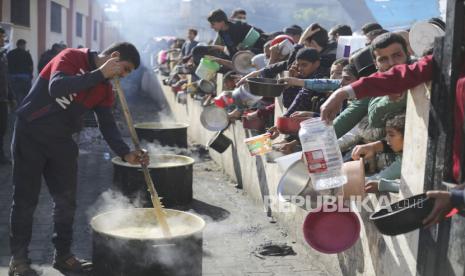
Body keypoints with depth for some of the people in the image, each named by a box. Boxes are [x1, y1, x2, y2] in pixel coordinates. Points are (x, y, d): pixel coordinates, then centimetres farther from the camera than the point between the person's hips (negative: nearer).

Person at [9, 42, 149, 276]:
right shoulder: (71, 57, -14)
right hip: (30, 134, -6)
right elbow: (56, 88, -32)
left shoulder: (105, 89, 5)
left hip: (61, 140, 6)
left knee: (66, 199, 6)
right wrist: (99, 74, -31)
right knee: (25, 199, 1)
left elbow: (108, 125, 0)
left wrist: (125, 153, -15)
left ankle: (63, 254, 21)